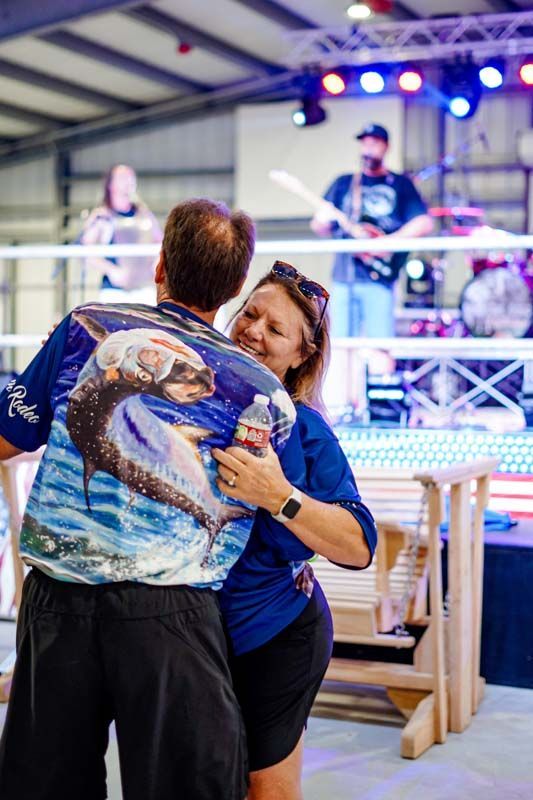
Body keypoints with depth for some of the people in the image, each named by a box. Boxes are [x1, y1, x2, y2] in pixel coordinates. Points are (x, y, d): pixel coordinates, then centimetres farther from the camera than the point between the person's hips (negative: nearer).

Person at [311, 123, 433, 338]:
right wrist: (323, 222, -10)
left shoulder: (400, 184, 9)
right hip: (343, 277, 3)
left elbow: (424, 223, -1)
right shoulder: (343, 183, 16)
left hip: (378, 278, -3)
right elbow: (318, 226, 14)